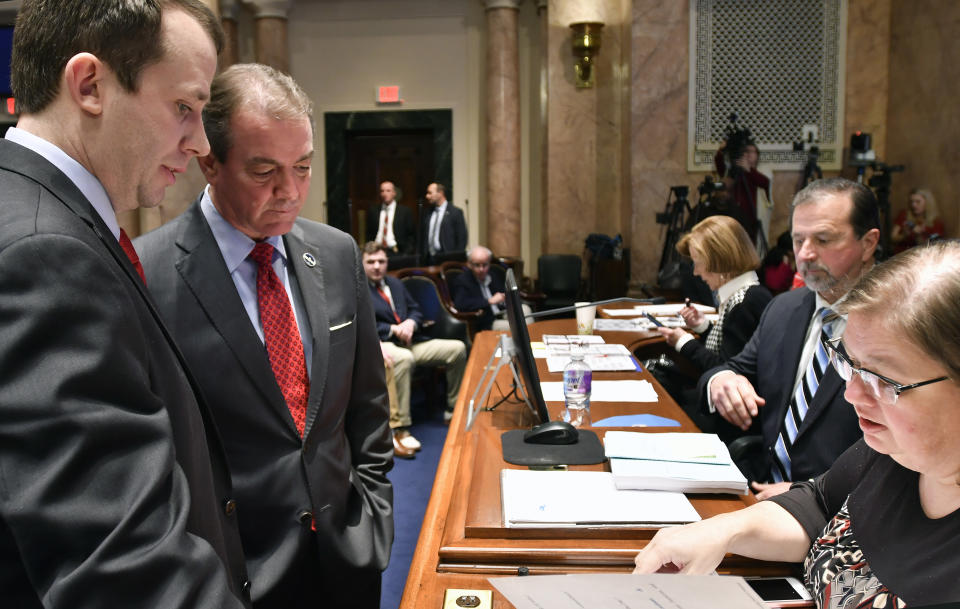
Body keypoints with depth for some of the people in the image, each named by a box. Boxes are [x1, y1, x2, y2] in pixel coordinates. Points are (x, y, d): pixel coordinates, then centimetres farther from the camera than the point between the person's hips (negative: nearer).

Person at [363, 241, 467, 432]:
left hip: (409, 341, 8)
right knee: (404, 358, -42)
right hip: (383, 344, -8)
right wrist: (393, 330, -16)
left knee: (457, 348, -4)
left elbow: (416, 311, 23)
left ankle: (454, 409, 11)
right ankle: (399, 429, -38)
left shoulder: (395, 283, 21)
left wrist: (411, 323, -1)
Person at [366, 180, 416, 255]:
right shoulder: (373, 211, 12)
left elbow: (412, 235, 1)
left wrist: (406, 254, -8)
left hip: (395, 252, -2)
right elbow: (369, 234, 15)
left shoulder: (405, 211, 3)